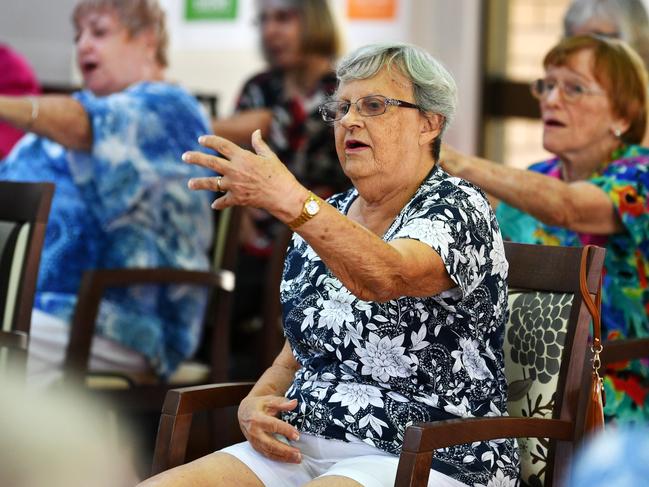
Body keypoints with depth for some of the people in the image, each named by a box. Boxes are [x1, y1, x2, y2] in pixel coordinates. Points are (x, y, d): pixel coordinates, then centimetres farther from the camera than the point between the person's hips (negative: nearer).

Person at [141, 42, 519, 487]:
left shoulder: (459, 207, -6)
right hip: (301, 447, 7)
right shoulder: (328, 220, 15)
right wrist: (255, 404, -1)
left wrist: (287, 199, -40)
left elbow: (383, 277, -29)